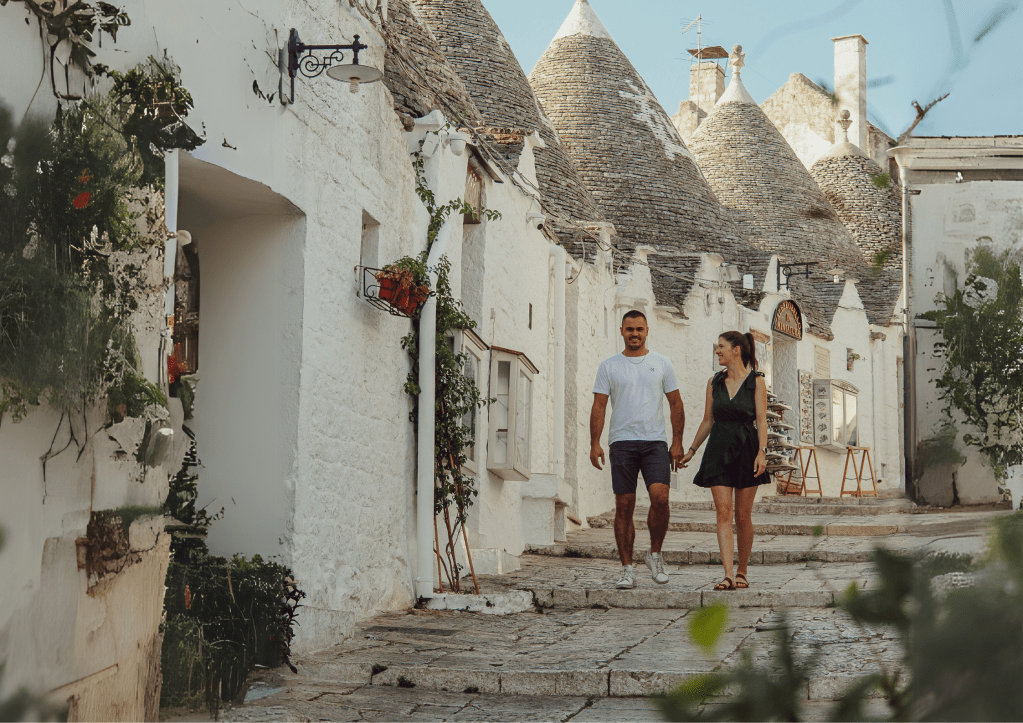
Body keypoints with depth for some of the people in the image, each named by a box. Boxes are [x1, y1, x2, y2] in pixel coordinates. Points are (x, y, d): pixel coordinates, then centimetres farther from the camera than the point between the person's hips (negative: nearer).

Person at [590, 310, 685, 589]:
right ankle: (627, 569, 5)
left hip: (654, 441, 0)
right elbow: (599, 406, 4)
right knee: (624, 506, -1)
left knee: (660, 496, -18)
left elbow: (676, 404, 11)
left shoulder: (662, 363, 9)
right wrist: (595, 443, -6)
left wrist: (677, 442, 2)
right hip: (622, 441, 0)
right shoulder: (609, 366, 7)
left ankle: (655, 555, 3)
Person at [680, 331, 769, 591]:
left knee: (743, 516, 3)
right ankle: (728, 575, -17)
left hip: (746, 449, -2)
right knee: (723, 513, -10)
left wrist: (762, 452, -17)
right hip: (719, 450, 2)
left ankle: (742, 572, 18)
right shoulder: (714, 382, 10)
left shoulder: (756, 381, 0)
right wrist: (691, 450, 17)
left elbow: (761, 420, -5)